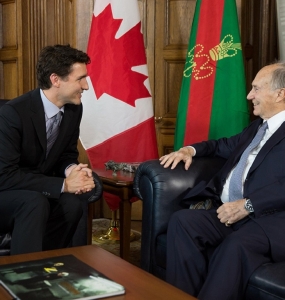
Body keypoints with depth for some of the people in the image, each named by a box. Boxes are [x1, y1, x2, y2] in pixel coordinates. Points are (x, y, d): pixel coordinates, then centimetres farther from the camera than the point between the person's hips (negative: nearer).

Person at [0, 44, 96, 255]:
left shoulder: (74, 108, -5)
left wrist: (72, 170, -19)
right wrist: (63, 184, -30)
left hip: (39, 190, 6)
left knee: (74, 201, -24)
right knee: (35, 202, -35)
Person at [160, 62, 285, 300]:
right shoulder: (258, 126, 26)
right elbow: (226, 146, 38)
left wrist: (247, 205, -23)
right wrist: (190, 149, 19)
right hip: (229, 211, 8)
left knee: (236, 245, -37)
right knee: (182, 220, -17)